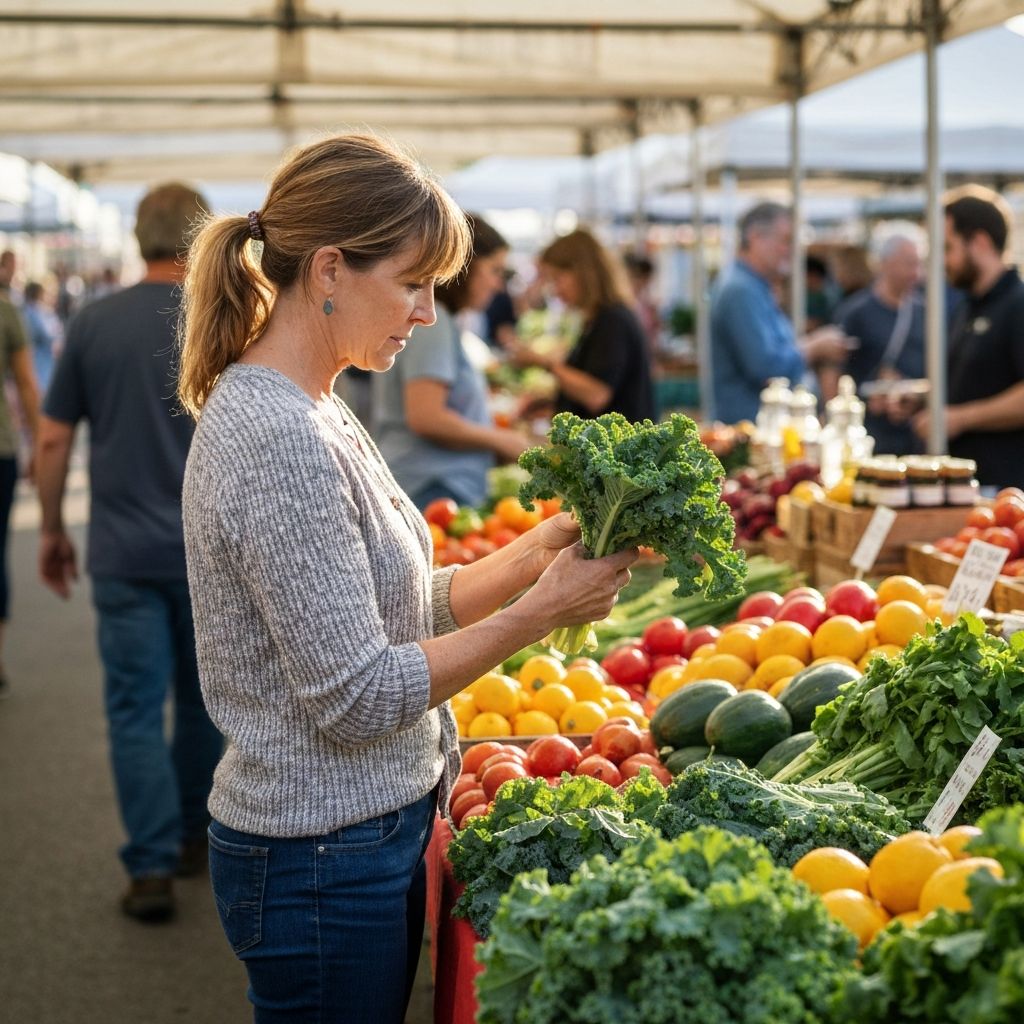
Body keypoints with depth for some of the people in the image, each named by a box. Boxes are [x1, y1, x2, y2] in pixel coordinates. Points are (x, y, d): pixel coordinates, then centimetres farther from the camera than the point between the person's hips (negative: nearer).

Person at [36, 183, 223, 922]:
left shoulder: (95, 323, -1)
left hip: (123, 554, 0)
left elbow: (53, 440, 2)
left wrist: (53, 531, 14)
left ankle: (152, 867, 2)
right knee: (203, 699, 16)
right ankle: (193, 837, 30)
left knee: (136, 708, 5)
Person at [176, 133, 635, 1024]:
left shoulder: (315, 414, 8)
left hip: (373, 830, 9)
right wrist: (543, 611, -17)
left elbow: (397, 608, 10)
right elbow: (357, 697, -23)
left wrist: (535, 553, -2)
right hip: (324, 858, -9)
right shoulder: (275, 438, -23)